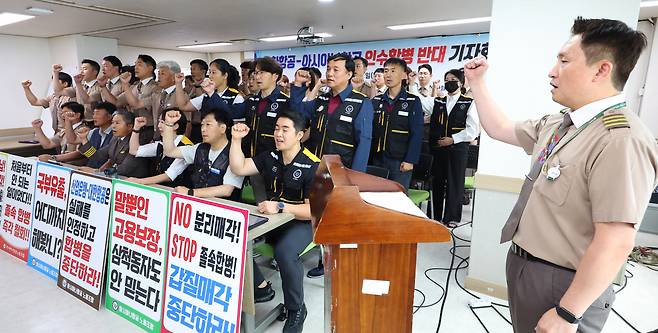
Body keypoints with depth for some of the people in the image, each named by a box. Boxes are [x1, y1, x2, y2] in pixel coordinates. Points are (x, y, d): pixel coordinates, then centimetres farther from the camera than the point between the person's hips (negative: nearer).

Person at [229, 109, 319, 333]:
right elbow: (239, 168, 6)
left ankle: (296, 309, -7)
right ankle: (259, 287, 5)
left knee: (284, 251, -36)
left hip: (300, 222, -6)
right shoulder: (270, 157, 7)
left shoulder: (312, 166, -15)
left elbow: (314, 210, -20)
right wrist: (236, 139, -3)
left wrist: (280, 207, -30)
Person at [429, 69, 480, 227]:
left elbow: (473, 130, -6)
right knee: (437, 183, 8)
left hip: (458, 148, -4)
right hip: (438, 148, 4)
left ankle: (452, 219, 10)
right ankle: (436, 217, 19)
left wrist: (453, 139, -11)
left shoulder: (469, 103, 2)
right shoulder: (438, 102, 15)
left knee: (454, 184, -1)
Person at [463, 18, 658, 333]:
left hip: (561, 283, -8)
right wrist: (477, 82, 16)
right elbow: (500, 129, 19)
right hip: (524, 264, 8)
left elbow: (615, 243, -28)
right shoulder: (555, 124, 4)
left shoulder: (621, 138, -25)